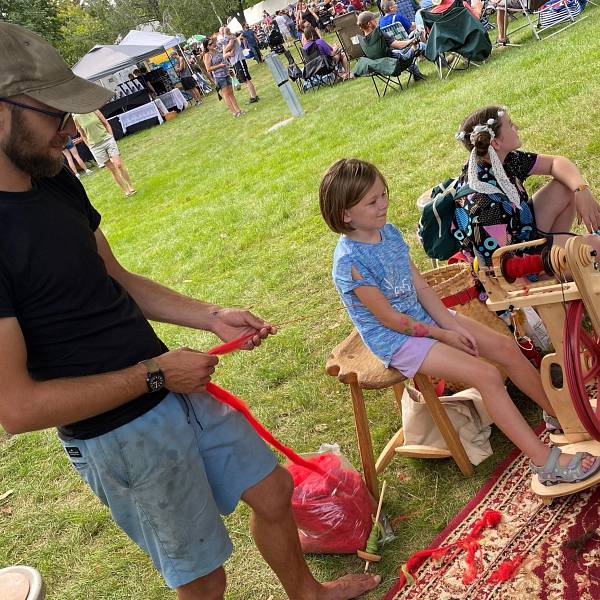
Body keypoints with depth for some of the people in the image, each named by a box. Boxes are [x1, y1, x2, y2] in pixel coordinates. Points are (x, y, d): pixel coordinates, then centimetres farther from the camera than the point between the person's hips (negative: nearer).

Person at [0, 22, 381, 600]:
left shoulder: (54, 180, 0)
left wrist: (211, 317, 1)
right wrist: (153, 374, -20)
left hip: (176, 390, 8)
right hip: (117, 436, -7)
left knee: (273, 490, 21)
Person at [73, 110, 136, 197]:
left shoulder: (94, 110, -2)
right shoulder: (76, 118, -3)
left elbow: (106, 124, 6)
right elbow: (83, 136, 6)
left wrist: (111, 137, -1)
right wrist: (91, 147, 2)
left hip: (108, 139, 0)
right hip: (95, 146, 0)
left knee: (119, 165, -9)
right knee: (112, 169, 2)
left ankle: (131, 187, 5)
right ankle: (126, 191, 10)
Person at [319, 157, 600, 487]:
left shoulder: (388, 231, 0)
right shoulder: (350, 262, -24)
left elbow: (420, 286, 3)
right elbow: (389, 318, -20)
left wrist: (453, 325, -7)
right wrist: (441, 334, -11)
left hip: (425, 316, 8)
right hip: (396, 339, -8)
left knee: (507, 347, 0)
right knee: (486, 375, -20)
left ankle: (560, 414, 21)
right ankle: (546, 462, -14)